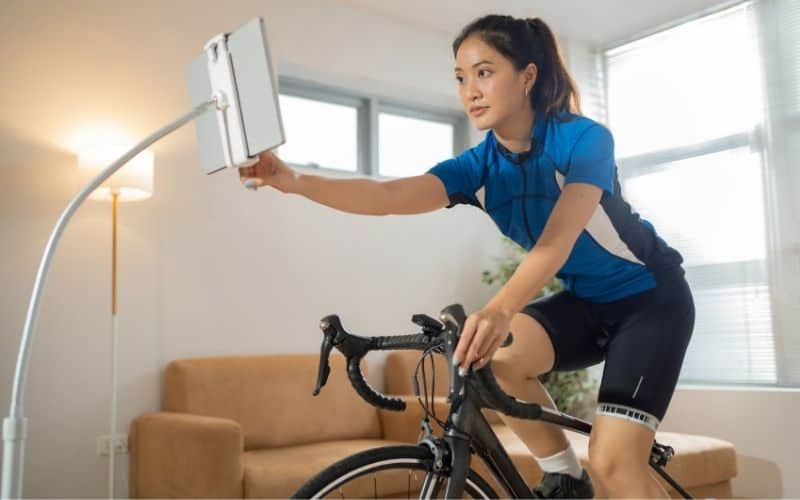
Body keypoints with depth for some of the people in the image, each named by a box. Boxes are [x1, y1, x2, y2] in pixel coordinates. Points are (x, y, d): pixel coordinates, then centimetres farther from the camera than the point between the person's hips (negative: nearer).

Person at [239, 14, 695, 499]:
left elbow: (558, 238, -40)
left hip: (649, 296, -4)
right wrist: (295, 181, -42)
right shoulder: (479, 165, -11)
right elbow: (390, 195, -27)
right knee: (493, 357, -24)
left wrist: (500, 309, -58)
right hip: (585, 300, 5)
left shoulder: (585, 137, -24)